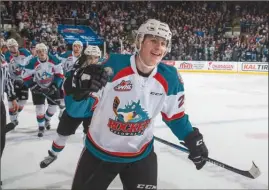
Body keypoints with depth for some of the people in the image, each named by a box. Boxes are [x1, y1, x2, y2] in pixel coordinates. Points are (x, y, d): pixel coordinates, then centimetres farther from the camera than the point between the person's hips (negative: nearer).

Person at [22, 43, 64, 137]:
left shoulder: (54, 60, -18)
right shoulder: (32, 63, -21)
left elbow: (59, 74, -10)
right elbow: (26, 77, -14)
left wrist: (54, 86, -15)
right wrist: (34, 87, -20)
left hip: (52, 86, 2)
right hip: (38, 87, -2)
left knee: (53, 106, 8)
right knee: (40, 108, -7)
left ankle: (47, 119, 39)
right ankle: (41, 127, 13)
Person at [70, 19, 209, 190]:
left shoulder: (170, 78, -8)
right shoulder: (115, 65, -20)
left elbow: (175, 115, 4)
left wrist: (192, 139, -3)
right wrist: (82, 80, -41)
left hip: (141, 154, 2)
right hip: (99, 150, -1)